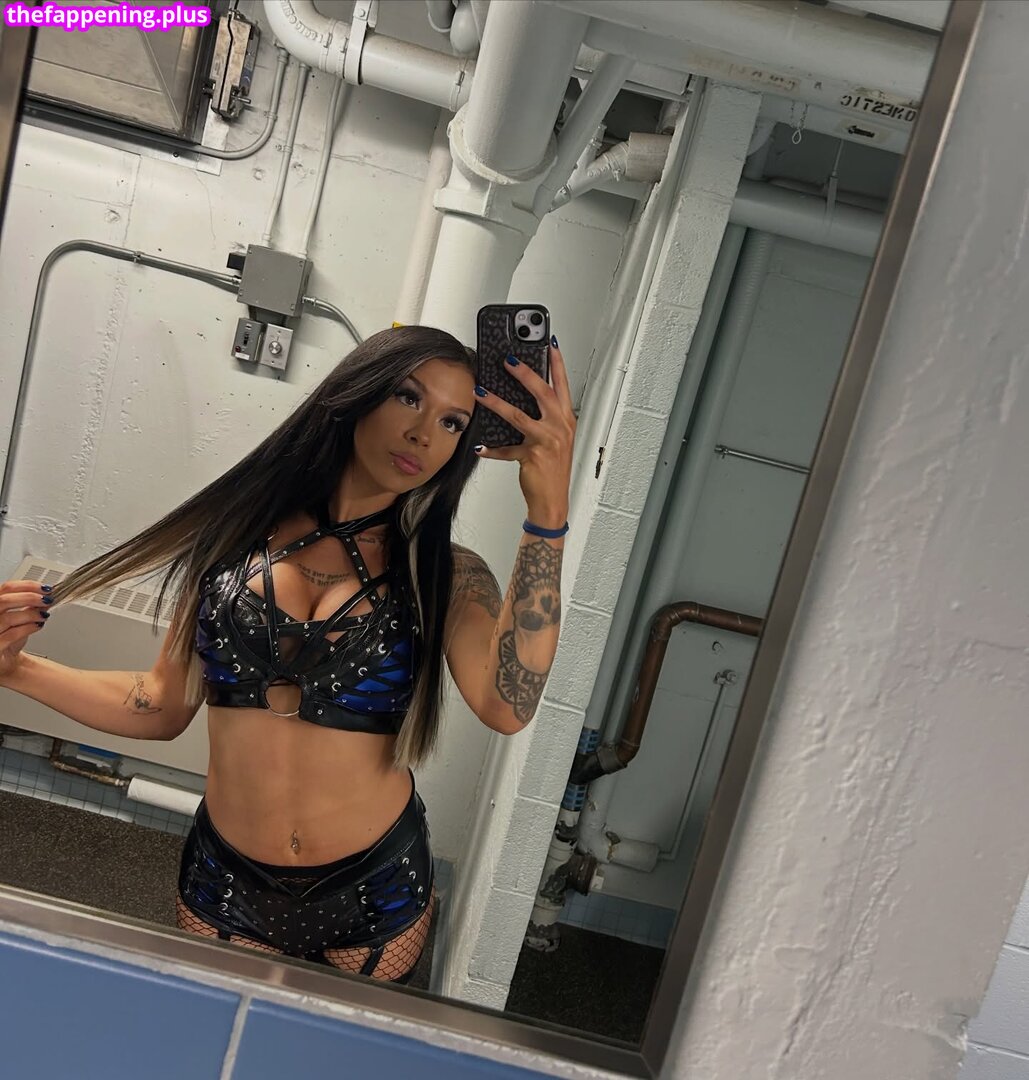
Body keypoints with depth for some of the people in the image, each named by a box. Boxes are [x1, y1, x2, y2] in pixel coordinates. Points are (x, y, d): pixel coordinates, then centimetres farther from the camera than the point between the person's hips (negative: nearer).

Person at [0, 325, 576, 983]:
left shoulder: (446, 576, -10)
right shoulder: (240, 531, -6)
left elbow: (508, 706, -31)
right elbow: (164, 706, 1)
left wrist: (549, 513, -35)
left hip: (373, 897, 0)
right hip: (225, 885, 1)